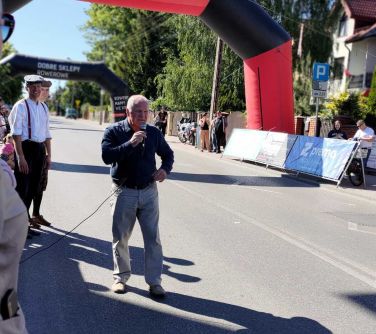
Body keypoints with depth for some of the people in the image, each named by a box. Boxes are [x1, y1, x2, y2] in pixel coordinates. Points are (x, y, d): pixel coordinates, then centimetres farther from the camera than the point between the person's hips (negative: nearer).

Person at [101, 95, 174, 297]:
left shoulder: (153, 133, 4)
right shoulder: (114, 132, -5)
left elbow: (168, 154, 18)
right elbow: (107, 156, -20)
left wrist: (165, 169, -3)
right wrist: (131, 143, -26)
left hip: (148, 191, 2)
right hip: (124, 192, -2)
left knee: (153, 238, 2)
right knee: (121, 238, 9)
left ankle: (154, 281, 12)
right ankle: (121, 277, 27)